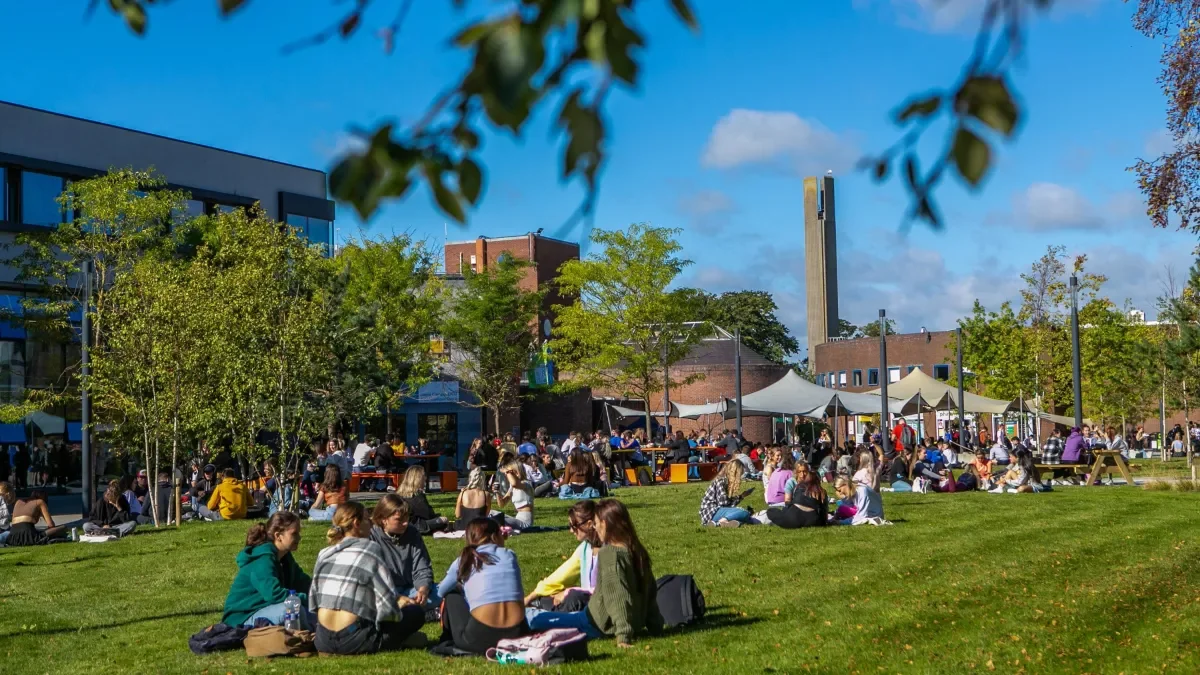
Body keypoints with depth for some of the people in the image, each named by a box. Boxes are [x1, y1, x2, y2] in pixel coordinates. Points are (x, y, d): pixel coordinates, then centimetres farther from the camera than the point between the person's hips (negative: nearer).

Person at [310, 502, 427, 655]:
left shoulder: (324, 554, 11)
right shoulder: (370, 550, -7)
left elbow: (312, 604, 14)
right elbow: (388, 607, -13)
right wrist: (398, 606, 11)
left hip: (323, 641, 6)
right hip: (353, 642, -6)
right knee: (416, 612, 11)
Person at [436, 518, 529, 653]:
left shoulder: (463, 560, 10)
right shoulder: (509, 555, 13)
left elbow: (441, 591, 26)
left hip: (480, 639, -1)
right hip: (516, 635, 2)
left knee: (452, 596, 24)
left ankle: (449, 641, 31)